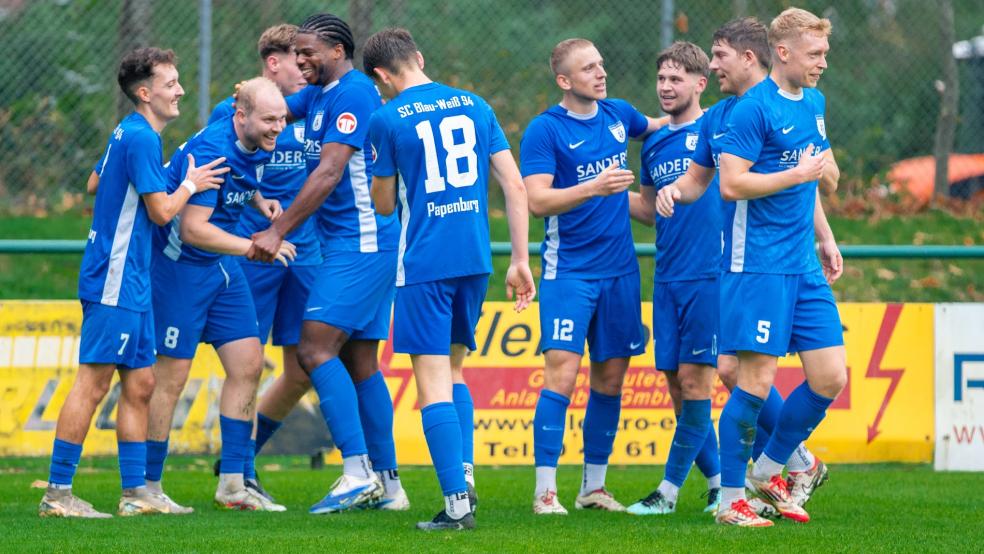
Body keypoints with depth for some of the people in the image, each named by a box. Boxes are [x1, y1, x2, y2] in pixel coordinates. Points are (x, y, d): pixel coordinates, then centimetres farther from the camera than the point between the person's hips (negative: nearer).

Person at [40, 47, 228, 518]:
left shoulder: (128, 133, 15)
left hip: (130, 281, 10)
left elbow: (94, 184, 29)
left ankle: (136, 491, 13)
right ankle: (57, 492, -9)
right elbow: (161, 211, -16)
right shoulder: (141, 138, -15)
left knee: (139, 384, 10)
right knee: (93, 383, -9)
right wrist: (190, 184, 0)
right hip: (115, 282, -10)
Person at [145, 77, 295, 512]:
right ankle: (148, 488, 5)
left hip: (221, 265, 9)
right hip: (179, 264, -9)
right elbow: (192, 229, -31)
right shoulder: (211, 150, -27)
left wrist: (260, 201, 4)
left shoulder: (257, 146, -1)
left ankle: (232, 485, 8)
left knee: (248, 365, 3)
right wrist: (253, 246, -34)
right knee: (171, 375, -4)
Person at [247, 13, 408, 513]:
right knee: (359, 363, 10)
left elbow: (328, 174, -20)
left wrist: (277, 232, -20)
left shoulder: (353, 94, -14)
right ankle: (387, 485, 14)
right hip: (358, 246, 10)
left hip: (362, 242, -10)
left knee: (315, 348, -16)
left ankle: (358, 473, -19)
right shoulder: (317, 95, 16)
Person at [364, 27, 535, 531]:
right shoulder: (474, 106, 9)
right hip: (476, 258, 5)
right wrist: (520, 259, 10)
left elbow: (384, 205, 6)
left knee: (432, 381, -3)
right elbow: (514, 185, 6)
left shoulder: (387, 120, -3)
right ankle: (463, 477, 8)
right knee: (451, 368, 21)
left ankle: (457, 504, -9)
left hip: (423, 263, -5)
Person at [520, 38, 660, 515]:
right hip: (569, 271, -6)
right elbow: (537, 201, -19)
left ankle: (593, 486, 18)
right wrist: (593, 188, -31)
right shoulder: (544, 130, -10)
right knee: (562, 373, -13)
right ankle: (545, 491, -11)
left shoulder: (618, 114, 8)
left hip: (619, 269, 6)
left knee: (611, 377, 8)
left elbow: (653, 127, 31)